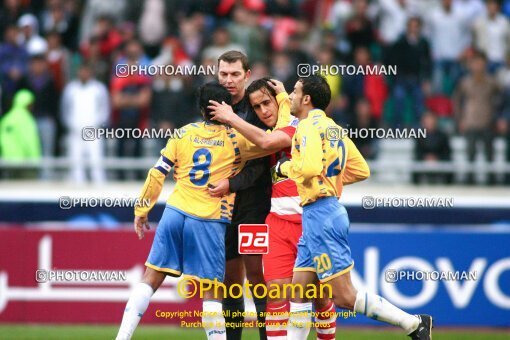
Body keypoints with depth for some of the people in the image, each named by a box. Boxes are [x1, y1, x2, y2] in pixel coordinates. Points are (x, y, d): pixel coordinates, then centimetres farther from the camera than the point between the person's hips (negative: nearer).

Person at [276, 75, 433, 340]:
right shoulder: (333, 128, 16)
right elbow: (361, 170, 19)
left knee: (345, 298, -7)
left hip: (320, 215, -10)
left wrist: (285, 167, -8)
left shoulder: (309, 126, -11)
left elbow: (309, 168, -27)